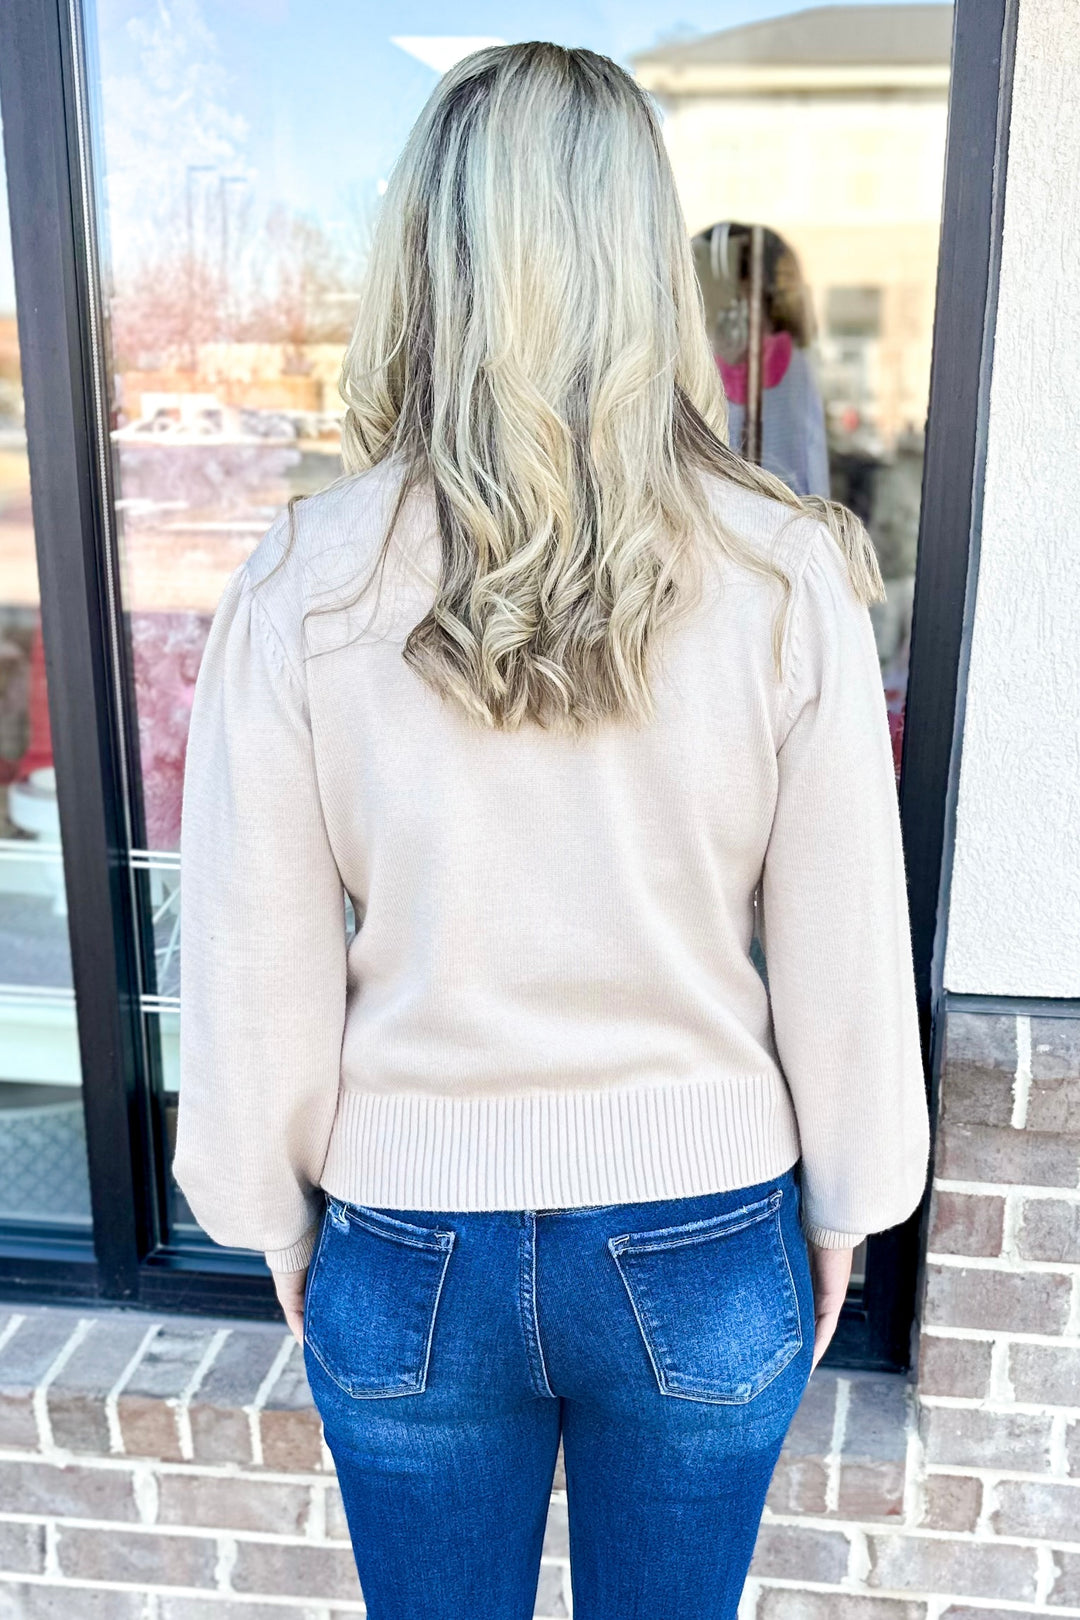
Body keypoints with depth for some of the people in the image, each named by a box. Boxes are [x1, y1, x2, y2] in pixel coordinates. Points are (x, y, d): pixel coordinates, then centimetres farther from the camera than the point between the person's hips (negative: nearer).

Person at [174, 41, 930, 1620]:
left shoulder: (300, 585, -16)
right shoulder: (785, 572, -16)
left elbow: (258, 971, -9)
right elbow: (846, 953, -8)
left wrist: (277, 1219, 8)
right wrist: (839, 1209, 8)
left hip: (408, 1252, 0)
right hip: (701, 1248, 1)